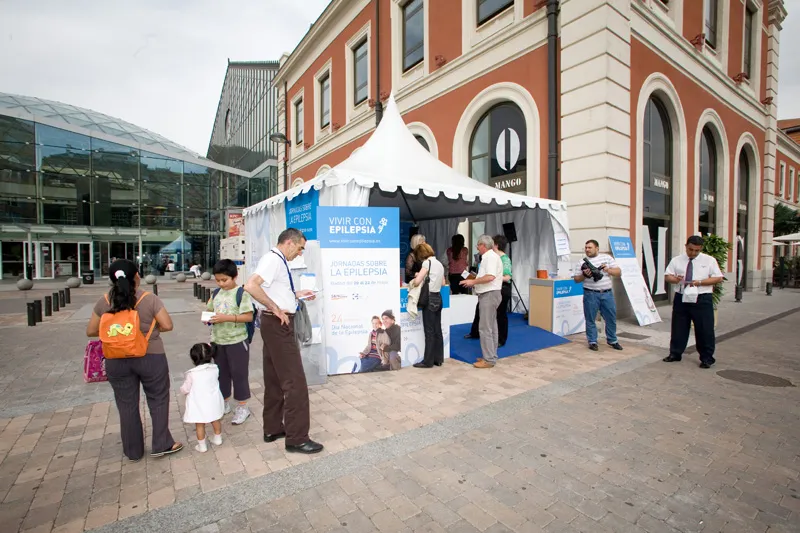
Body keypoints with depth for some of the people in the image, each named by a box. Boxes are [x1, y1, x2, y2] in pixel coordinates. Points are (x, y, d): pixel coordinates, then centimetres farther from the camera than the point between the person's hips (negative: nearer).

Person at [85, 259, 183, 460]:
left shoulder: (104, 302, -2)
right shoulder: (150, 299, -12)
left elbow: (91, 331, 5)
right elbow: (167, 325, -13)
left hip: (117, 361, 3)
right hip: (150, 357, -3)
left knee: (127, 405, 16)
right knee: (158, 400, 14)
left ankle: (133, 451, 29)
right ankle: (161, 445, 21)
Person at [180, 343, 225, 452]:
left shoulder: (191, 374, -18)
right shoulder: (215, 369, -9)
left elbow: (185, 389, -9)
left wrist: (183, 388, 14)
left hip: (198, 405, -3)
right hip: (213, 402, 4)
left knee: (199, 425, 12)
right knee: (216, 421, 21)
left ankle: (202, 445, 21)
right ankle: (217, 438, 37)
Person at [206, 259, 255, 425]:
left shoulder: (241, 293, -14)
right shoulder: (216, 293, 6)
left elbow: (249, 316, -19)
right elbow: (210, 310, 17)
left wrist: (227, 318, -26)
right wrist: (207, 317, -5)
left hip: (237, 341, -6)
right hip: (218, 341, 7)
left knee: (239, 374, 4)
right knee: (221, 373, 18)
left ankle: (242, 407, 18)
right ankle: (224, 403, 35)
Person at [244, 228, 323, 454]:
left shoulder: (278, 260, 13)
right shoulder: (273, 259, -16)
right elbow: (251, 286, -30)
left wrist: (296, 294, 16)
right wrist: (277, 309, -25)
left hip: (276, 324, 10)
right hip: (278, 324, -10)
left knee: (275, 379, 17)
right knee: (295, 381, -5)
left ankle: (273, 429, 30)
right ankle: (296, 438, 6)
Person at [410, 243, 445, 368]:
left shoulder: (428, 262, -11)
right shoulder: (439, 263, 13)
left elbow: (417, 281, -19)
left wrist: (412, 282, 3)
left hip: (430, 298, -8)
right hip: (438, 297, 8)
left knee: (429, 332, -2)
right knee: (437, 330, 12)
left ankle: (428, 361, 6)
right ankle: (438, 359, 19)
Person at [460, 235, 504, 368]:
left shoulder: (491, 257, -15)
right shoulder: (488, 257, 17)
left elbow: (490, 277, -26)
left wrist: (473, 281, -18)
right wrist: (474, 281, 10)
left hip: (489, 295, -11)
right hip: (488, 295, 11)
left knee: (485, 328, -8)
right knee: (491, 327, 14)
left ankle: (489, 359, -3)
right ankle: (491, 356, 21)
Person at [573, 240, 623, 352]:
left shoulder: (607, 257, 7)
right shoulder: (583, 262, 3)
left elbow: (618, 272, 6)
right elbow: (576, 279, 4)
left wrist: (608, 270, -11)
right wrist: (584, 275, -15)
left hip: (607, 293, 2)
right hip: (591, 294, -1)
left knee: (611, 318, 10)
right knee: (590, 319, 3)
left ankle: (612, 340, 27)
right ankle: (592, 342, 16)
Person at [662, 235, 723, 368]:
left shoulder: (709, 260, 3)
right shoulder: (676, 260, 7)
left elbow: (718, 278, -1)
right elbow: (667, 276, 5)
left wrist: (700, 282, -16)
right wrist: (675, 279, -17)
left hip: (702, 299, -2)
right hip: (681, 298, 2)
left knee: (705, 329, 3)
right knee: (678, 328, 10)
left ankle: (707, 358, 17)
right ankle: (675, 353, 22)